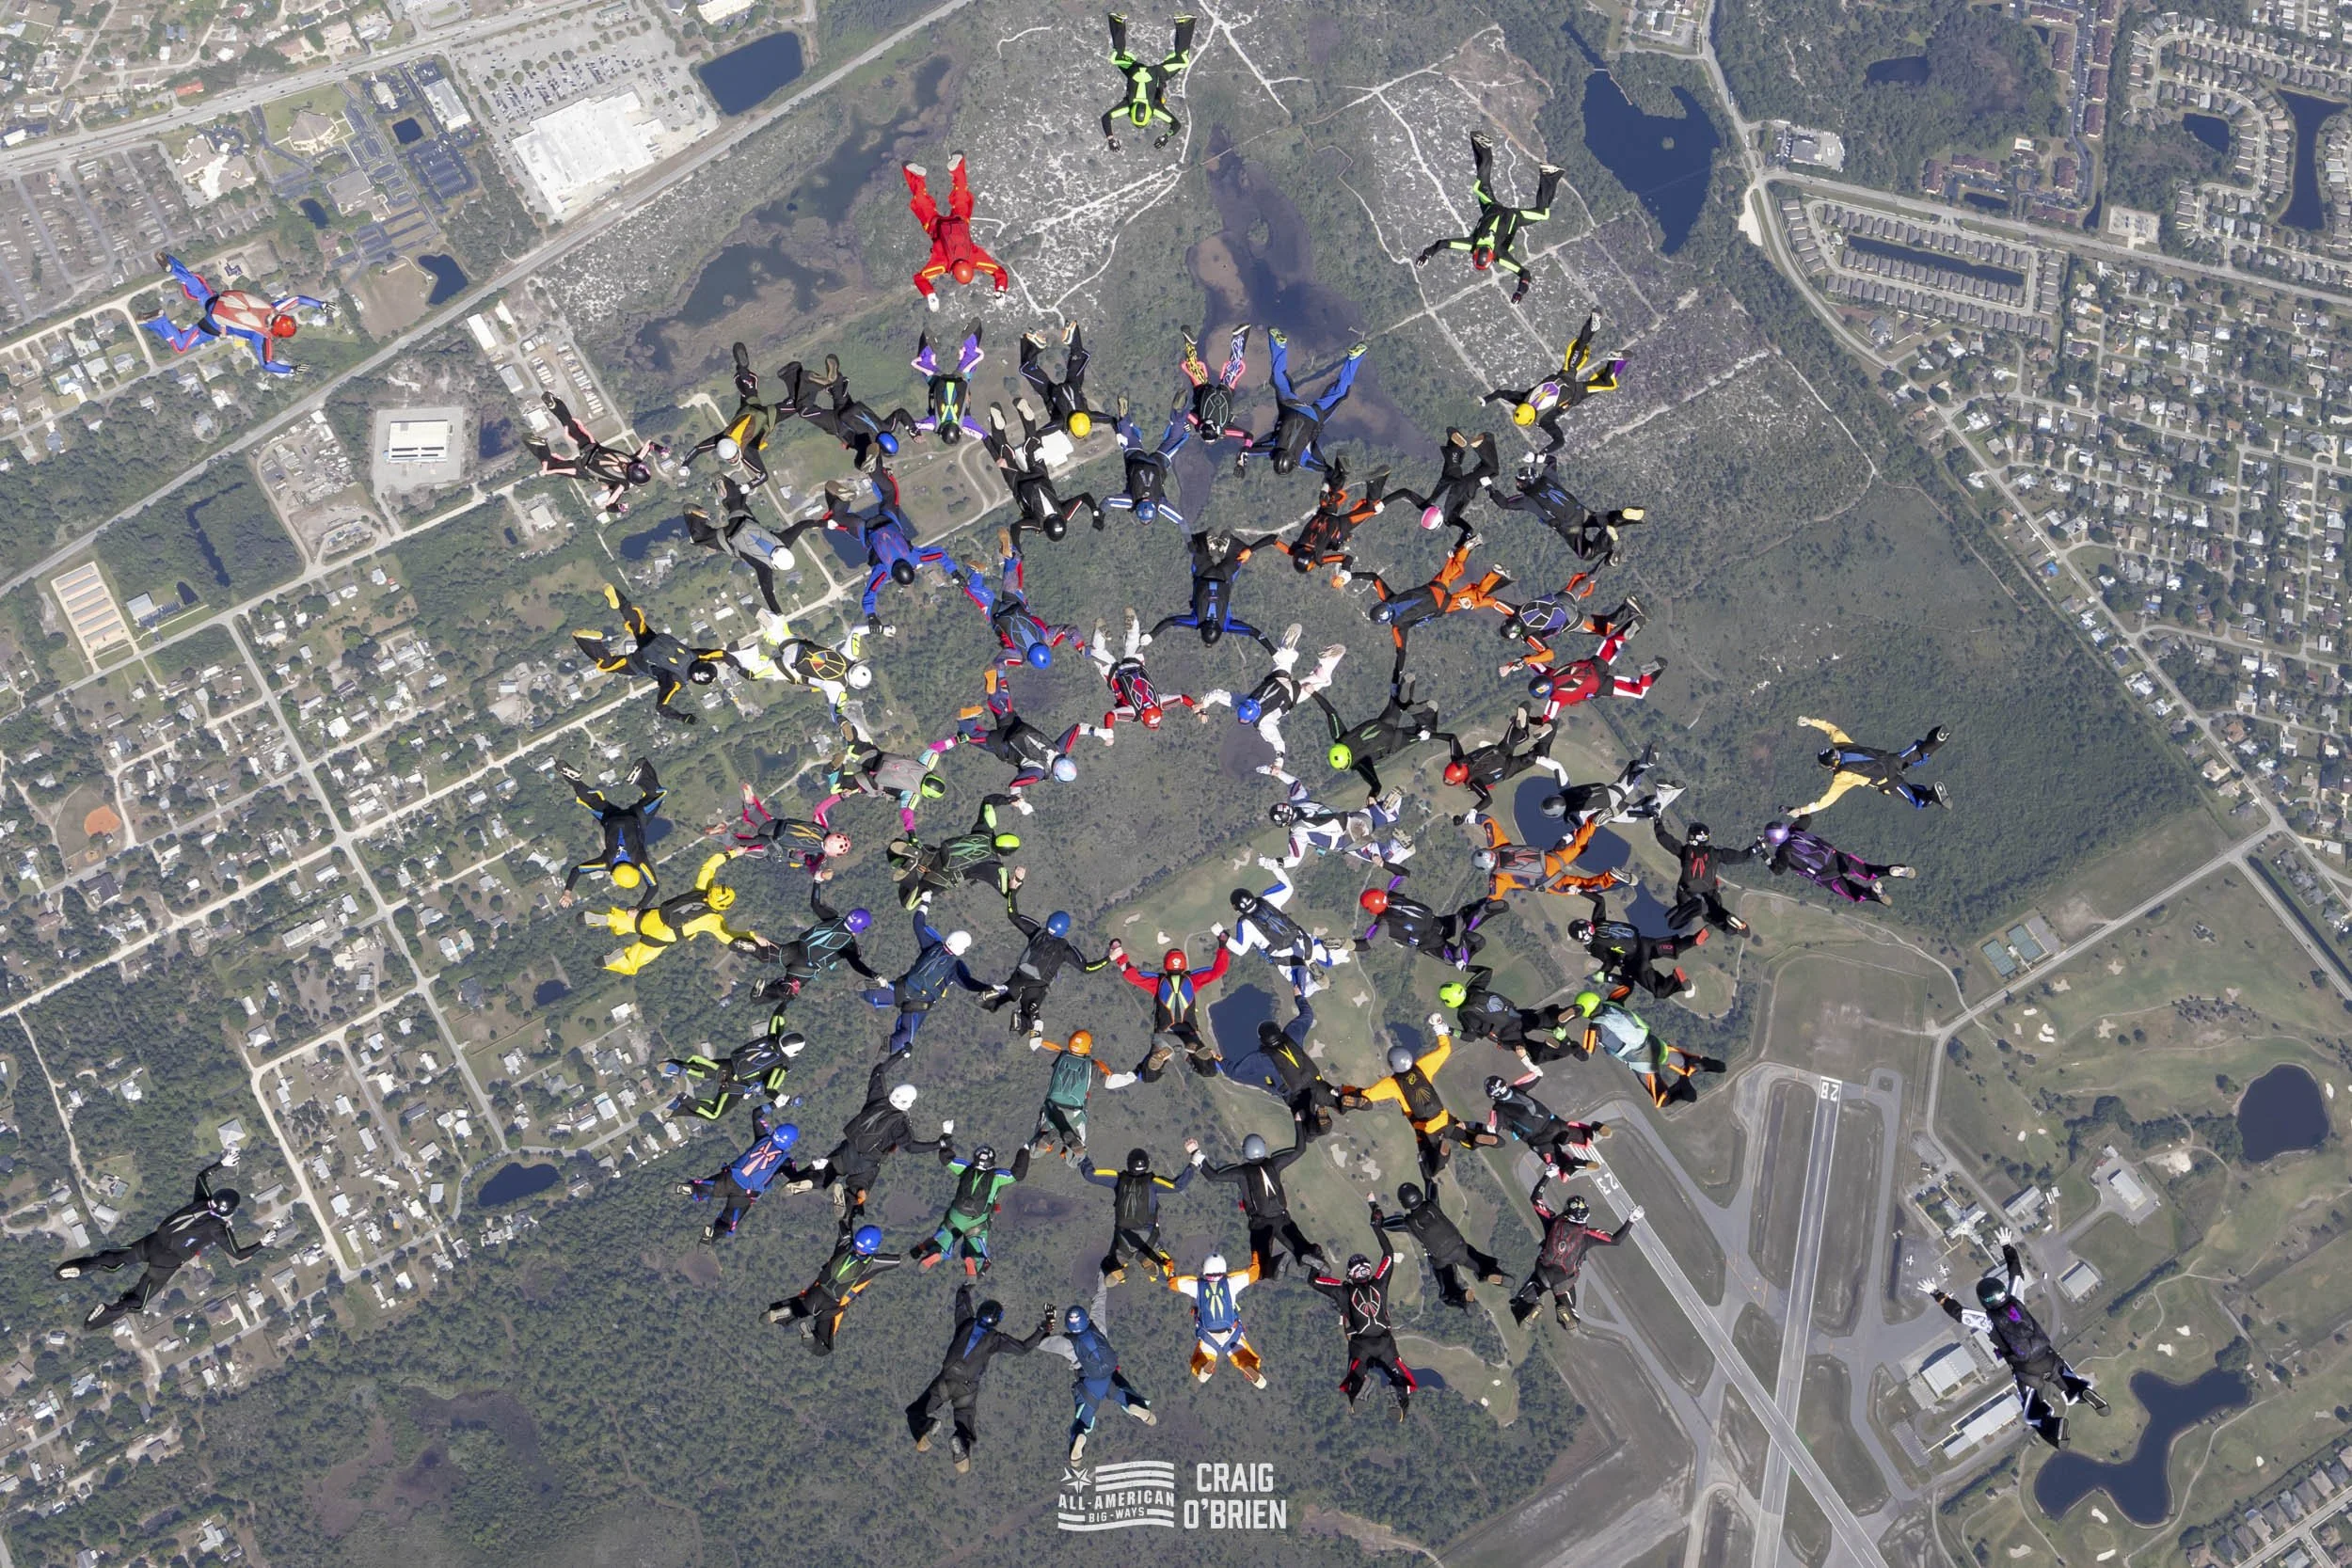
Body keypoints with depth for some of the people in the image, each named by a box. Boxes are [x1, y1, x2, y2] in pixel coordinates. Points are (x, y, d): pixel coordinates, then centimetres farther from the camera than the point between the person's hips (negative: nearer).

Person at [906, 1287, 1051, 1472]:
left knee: (916, 1412, 14)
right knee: (966, 1429, 10)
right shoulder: (995, 1339, -1)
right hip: (967, 1390, -1)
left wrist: (964, 1289, 46)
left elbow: (962, 1304, 26)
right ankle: (960, 1441, -27)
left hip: (944, 1382, 1)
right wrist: (1043, 1329, 10)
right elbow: (1023, 1348, 2)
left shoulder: (966, 1324, 6)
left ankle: (925, 1427, -21)